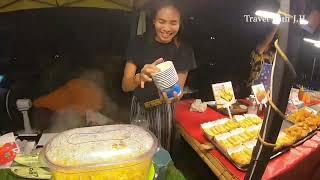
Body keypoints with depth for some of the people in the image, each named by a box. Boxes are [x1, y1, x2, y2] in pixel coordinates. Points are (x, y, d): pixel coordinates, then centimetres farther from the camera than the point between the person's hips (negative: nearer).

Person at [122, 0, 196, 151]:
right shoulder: (138, 45, -9)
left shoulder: (184, 51, -7)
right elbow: (125, 86, -14)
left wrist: (174, 96, -32)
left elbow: (179, 88, -8)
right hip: (140, 108, 0)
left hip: (165, 110, 0)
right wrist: (139, 77, -36)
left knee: (163, 151, 13)